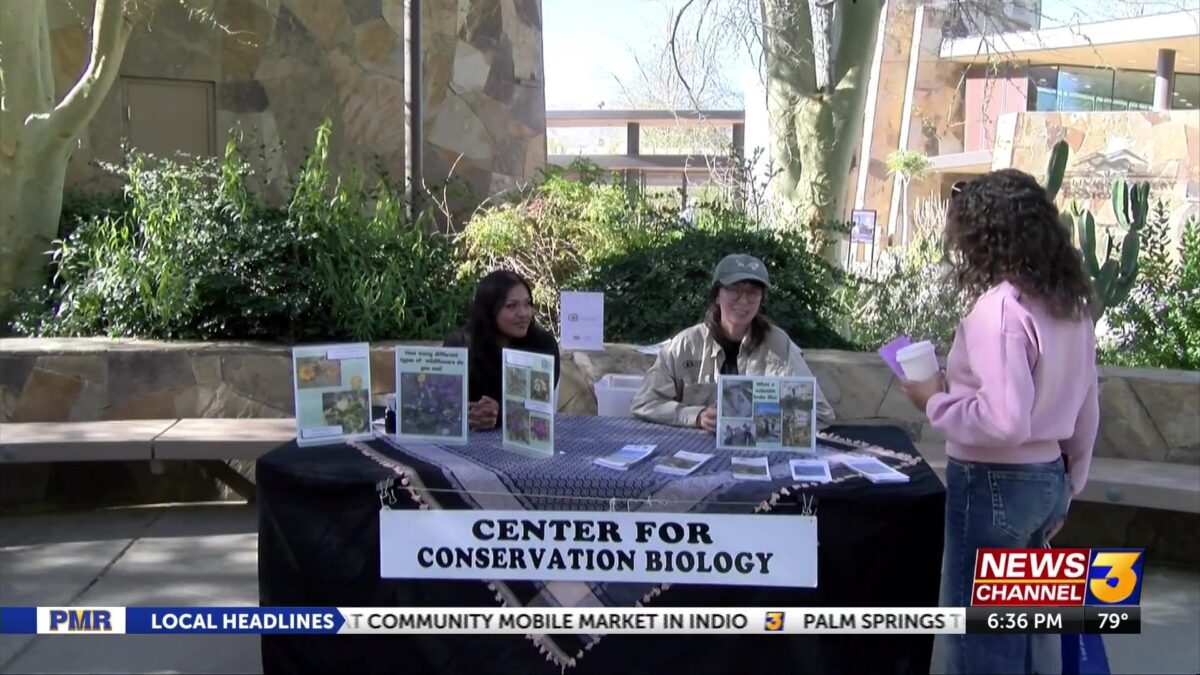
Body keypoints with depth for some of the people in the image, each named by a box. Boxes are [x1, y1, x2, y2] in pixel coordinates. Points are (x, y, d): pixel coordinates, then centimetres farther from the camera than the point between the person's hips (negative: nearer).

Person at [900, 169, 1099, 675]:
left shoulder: (1000, 306, -20)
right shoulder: (1072, 305, 7)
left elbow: (1005, 420, -27)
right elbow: (1085, 414, 13)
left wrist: (936, 401, -12)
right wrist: (1067, 487, 22)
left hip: (994, 482, -9)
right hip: (1048, 478, 9)